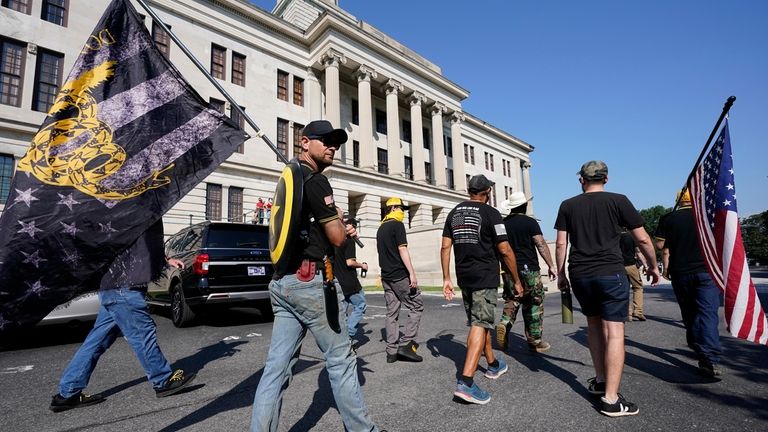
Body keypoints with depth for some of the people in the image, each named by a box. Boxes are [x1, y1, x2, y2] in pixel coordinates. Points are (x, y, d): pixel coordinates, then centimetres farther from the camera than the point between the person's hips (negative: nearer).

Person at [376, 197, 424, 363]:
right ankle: (406, 344, -4)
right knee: (417, 306, 2)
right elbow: (402, 250, -17)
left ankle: (392, 351, 10)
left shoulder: (381, 228, 17)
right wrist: (412, 273, -19)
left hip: (386, 276, 8)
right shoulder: (397, 225, -8)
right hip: (400, 275, -8)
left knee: (392, 313, 9)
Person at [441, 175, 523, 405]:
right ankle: (465, 382, -13)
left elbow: (445, 247, 5)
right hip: (485, 277, -6)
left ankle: (493, 365, 38)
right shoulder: (490, 213, -8)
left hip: (464, 277, 6)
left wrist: (446, 278, 8)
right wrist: (516, 280, 0)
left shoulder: (454, 213, 8)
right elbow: (505, 250, -10)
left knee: (479, 322, 20)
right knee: (480, 325, -6)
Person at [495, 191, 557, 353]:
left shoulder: (502, 223, 7)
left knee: (511, 301, 15)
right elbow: (541, 245, -12)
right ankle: (534, 341, 14)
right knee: (534, 305, 7)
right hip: (528, 269, -4)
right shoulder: (530, 222, -7)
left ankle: (504, 324, -10)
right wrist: (551, 265, -7)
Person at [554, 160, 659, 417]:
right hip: (610, 273, -3)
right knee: (614, 331, -1)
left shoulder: (568, 206, 6)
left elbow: (561, 244, 4)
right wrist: (653, 266, 19)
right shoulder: (618, 201, 2)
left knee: (594, 323, 20)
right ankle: (611, 399, -1)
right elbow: (642, 239, 4)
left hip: (579, 274, 3)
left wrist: (561, 274, 13)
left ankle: (600, 380, 28)